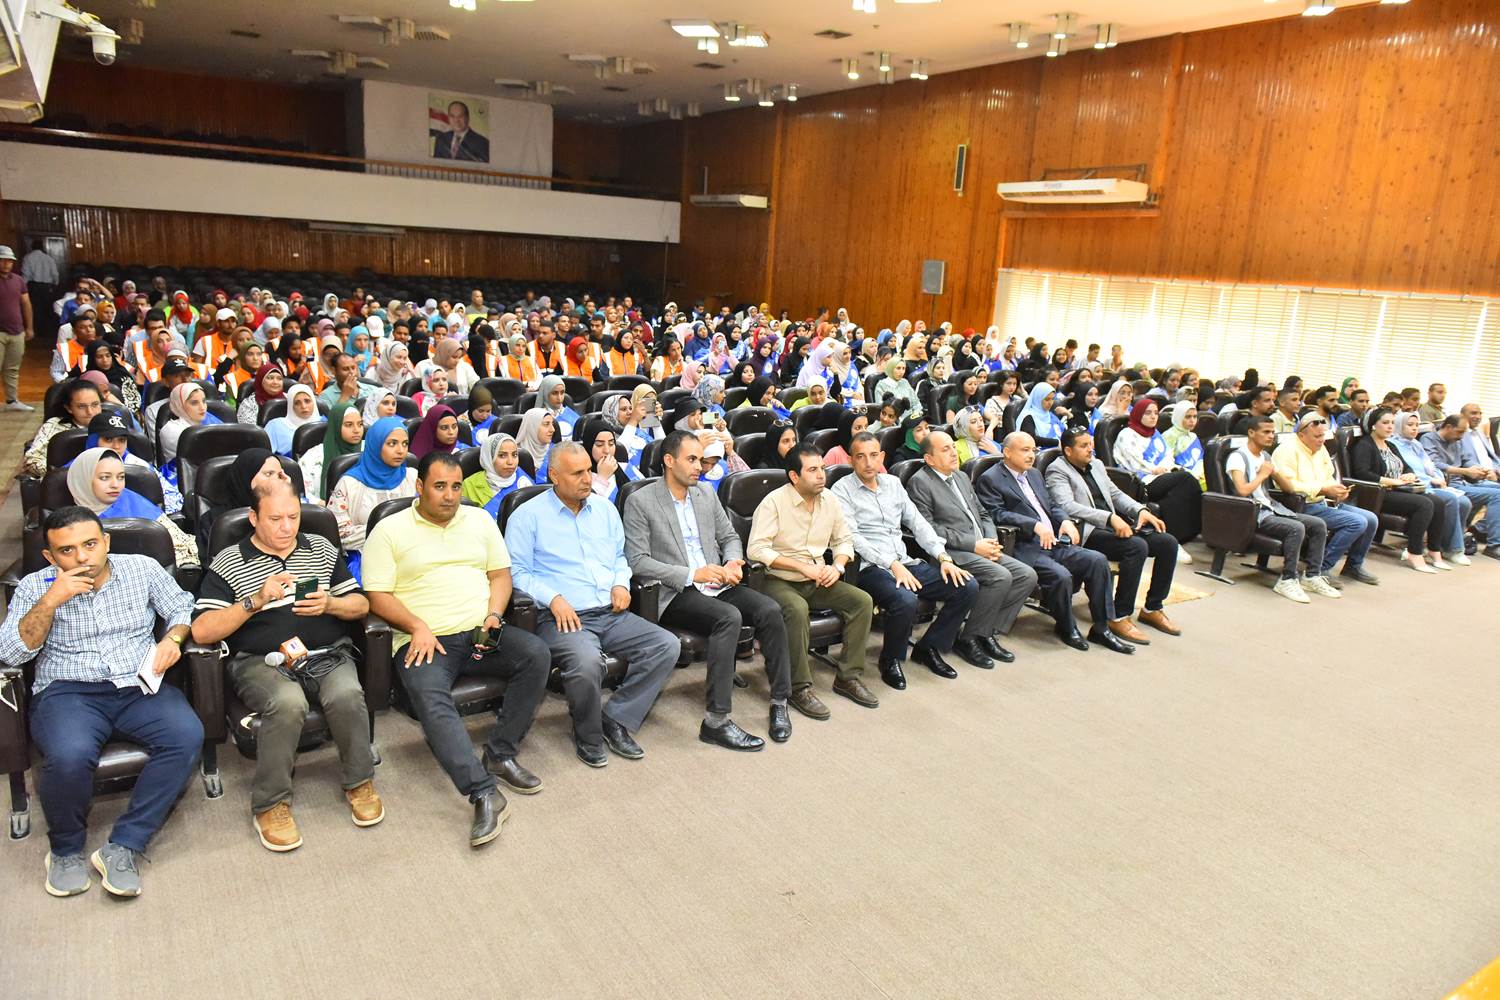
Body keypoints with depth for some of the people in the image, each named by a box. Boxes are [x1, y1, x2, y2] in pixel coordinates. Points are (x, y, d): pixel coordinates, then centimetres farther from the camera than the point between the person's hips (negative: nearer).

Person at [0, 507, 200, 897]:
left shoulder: (143, 568, 8)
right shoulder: (34, 587, 6)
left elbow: (182, 607, 15)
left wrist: (172, 638, -7)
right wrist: (51, 601, -14)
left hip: (139, 686, 1)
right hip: (67, 692, -1)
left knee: (187, 736, -29)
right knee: (69, 756, -34)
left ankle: (123, 847, -19)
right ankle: (66, 848, -3)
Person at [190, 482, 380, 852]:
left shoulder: (322, 549, 15)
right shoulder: (227, 563, 5)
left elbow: (360, 605, 15)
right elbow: (201, 631, -5)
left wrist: (330, 604, -7)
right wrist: (255, 601, -16)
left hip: (328, 654, 2)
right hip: (262, 661, -2)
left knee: (347, 695, -31)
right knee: (288, 703, -35)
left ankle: (360, 782, -5)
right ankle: (271, 804, -13)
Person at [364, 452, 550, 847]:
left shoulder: (480, 520, 16)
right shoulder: (389, 530, 4)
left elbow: (501, 574, 15)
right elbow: (378, 596, -1)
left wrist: (494, 615, -3)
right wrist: (417, 626, -16)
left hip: (482, 634, 4)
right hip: (425, 640, -3)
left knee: (535, 653, -25)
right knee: (430, 699, -33)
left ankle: (500, 754, -14)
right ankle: (484, 794, -37)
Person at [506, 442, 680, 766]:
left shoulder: (604, 508, 18)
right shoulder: (528, 516, 1)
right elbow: (517, 572, -4)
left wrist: (621, 583, 5)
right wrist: (554, 599, -17)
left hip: (611, 614, 6)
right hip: (563, 617, -6)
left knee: (667, 645, -15)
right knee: (586, 661, -36)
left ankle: (616, 720, -5)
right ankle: (588, 736, -6)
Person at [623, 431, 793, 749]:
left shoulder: (706, 494, 15)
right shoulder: (640, 502, -4)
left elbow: (729, 536, 21)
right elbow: (637, 561, -10)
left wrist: (733, 563, -4)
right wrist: (691, 574, -18)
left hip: (717, 584, 6)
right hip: (675, 593, -6)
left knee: (770, 610, -20)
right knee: (729, 617, -33)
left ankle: (779, 702, -8)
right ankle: (716, 720, -29)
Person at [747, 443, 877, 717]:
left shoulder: (829, 501, 6)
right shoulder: (774, 502, -13)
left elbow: (844, 540, 15)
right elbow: (756, 549, -21)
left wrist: (837, 567, -7)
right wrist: (802, 566, -22)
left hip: (817, 581, 6)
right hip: (780, 581, -6)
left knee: (863, 601, -13)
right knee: (797, 609, -36)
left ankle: (849, 677, -4)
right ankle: (800, 688, -22)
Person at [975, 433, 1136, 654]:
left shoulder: (1034, 474, 24)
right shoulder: (990, 479, -3)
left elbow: (1052, 505, 25)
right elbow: (997, 514, -15)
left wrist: (1065, 520, 2)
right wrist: (1035, 525, -25)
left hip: (1054, 542, 8)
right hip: (1024, 547, -8)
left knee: (1097, 560, -12)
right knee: (1061, 575, -30)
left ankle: (1101, 627, -3)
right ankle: (1066, 628, -2)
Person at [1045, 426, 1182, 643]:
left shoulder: (1097, 464, 22)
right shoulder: (1057, 471, -4)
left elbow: (1116, 493, 24)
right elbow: (1067, 506, -18)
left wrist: (1141, 510, 4)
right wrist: (1110, 517, -26)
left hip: (1117, 525, 8)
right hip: (1087, 531, -8)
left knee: (1168, 542, -7)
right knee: (1137, 546, -30)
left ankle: (1152, 608, 6)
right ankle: (1119, 617, -22)